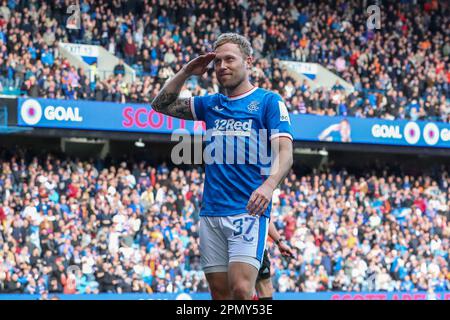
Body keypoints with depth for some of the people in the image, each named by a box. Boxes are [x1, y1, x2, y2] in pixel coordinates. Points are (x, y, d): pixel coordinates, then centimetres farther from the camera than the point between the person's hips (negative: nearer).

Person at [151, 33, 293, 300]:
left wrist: (269, 185, -28)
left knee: (241, 289, -20)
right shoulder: (211, 104, 18)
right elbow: (162, 105, 25)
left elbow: (284, 152, -10)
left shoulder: (269, 101, 1)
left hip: (248, 210, -5)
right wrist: (186, 72, 12)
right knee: (220, 292, 3)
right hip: (211, 212, 6)